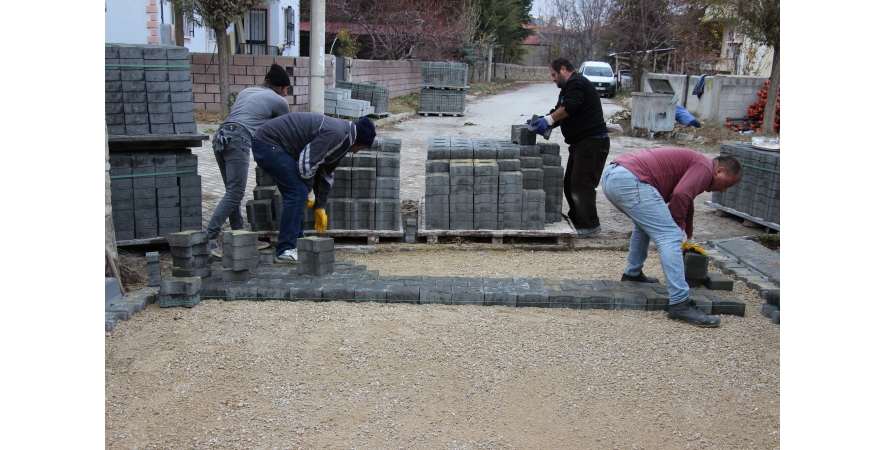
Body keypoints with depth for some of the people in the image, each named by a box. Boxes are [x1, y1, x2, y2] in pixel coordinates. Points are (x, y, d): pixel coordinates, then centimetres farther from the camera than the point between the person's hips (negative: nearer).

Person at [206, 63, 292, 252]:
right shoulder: (279, 101, 11)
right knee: (235, 193, -9)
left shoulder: (246, 92, 28)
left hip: (220, 136, 8)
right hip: (238, 139, -7)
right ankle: (211, 234, -17)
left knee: (233, 191, 12)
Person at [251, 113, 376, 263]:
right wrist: (308, 189, -5)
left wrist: (320, 206, 19)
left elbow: (325, 173, 19)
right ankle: (286, 251, -9)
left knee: (296, 194, 13)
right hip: (269, 144, -11)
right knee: (297, 193, -12)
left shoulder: (342, 139, 13)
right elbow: (307, 163, -23)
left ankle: (296, 243, 20)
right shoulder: (335, 134, -21)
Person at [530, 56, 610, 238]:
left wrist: (548, 120, -27)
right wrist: (542, 123, 7)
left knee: (581, 184, -12)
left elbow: (570, 106, -27)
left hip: (592, 141, -11)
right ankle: (577, 220, 22)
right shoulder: (568, 88, 25)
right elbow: (559, 113, 23)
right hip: (580, 142, 11)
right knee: (570, 184, 13)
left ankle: (589, 225, -8)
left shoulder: (576, 82, -10)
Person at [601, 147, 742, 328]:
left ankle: (632, 273, 40)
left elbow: (686, 203, 47)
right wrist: (679, 229, 3)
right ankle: (680, 304, -12)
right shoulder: (705, 168, 3)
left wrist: (689, 239, 60)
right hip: (631, 181, -10)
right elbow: (680, 196, -14)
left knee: (645, 224, 34)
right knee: (670, 237, -9)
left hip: (611, 175, 10)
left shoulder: (693, 163, 33)